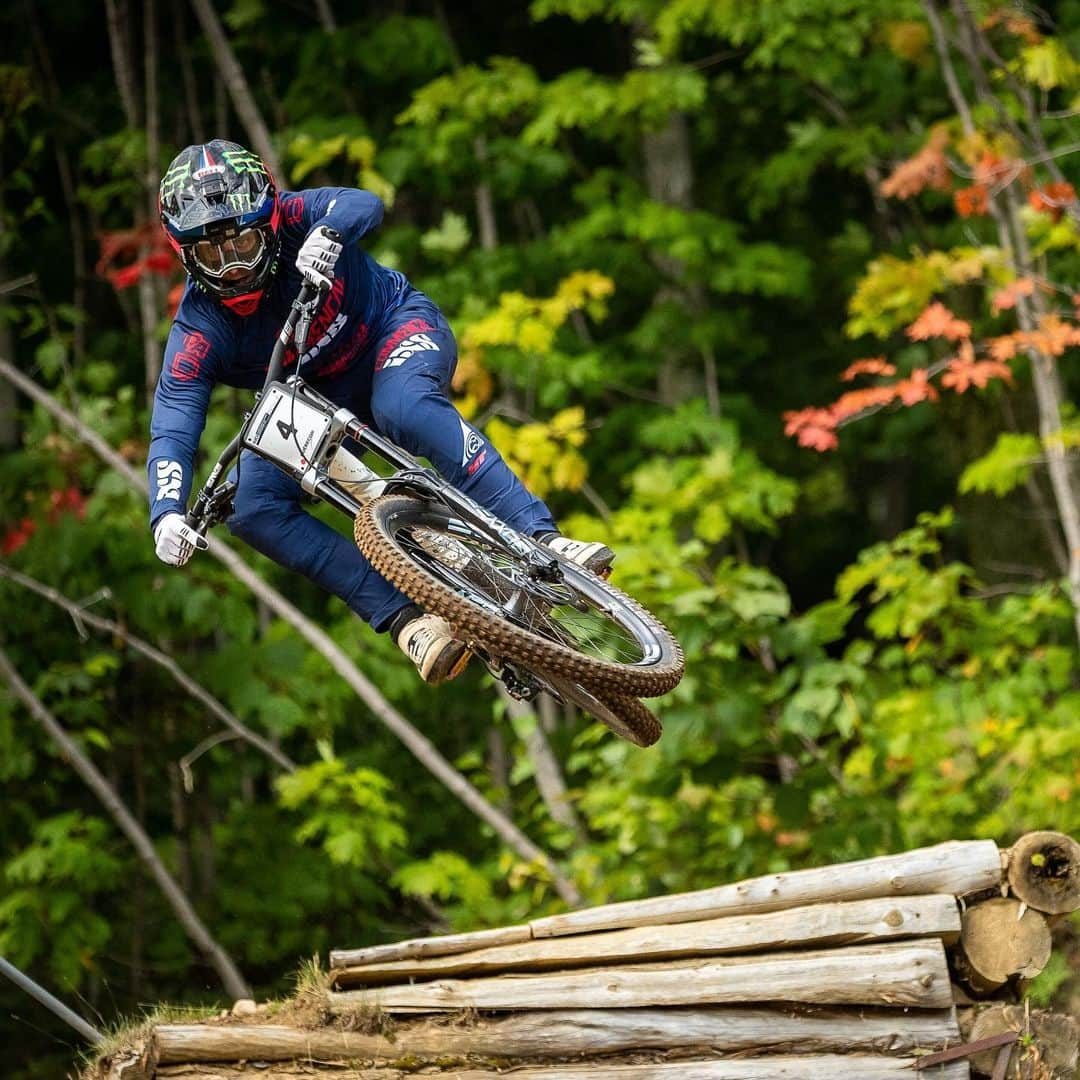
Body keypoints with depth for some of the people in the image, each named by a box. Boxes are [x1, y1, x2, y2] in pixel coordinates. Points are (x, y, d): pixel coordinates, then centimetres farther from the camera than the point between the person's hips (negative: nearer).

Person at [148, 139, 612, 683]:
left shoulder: (290, 220, -23)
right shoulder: (199, 330, -21)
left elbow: (363, 204, -41)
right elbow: (172, 429, -28)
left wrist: (329, 232, -63)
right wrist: (166, 516, -46)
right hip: (316, 400, 3)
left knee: (405, 408, -38)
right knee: (253, 510, -20)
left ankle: (542, 540, -42)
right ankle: (408, 620, -25)